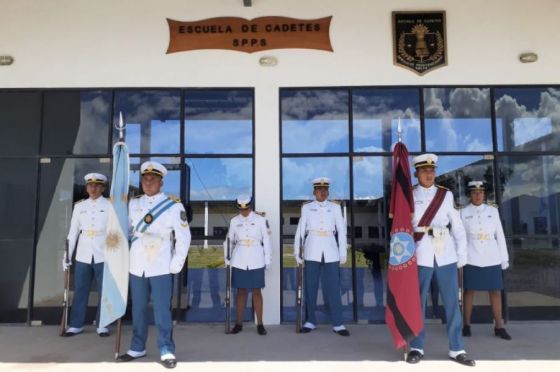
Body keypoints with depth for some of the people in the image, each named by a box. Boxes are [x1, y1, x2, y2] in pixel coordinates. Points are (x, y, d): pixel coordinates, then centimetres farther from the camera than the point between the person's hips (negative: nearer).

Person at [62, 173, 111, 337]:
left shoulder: (110, 206, -1)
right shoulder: (79, 206, 8)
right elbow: (73, 232, 9)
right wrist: (67, 255, 7)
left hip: (103, 255, -2)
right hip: (83, 255, 3)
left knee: (104, 291, 3)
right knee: (80, 291, 8)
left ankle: (102, 325, 16)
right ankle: (76, 325, 20)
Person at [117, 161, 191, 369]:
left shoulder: (174, 206, -5)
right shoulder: (133, 204, 8)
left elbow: (184, 237, -5)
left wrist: (176, 265, -7)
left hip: (161, 268, -4)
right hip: (136, 267, 4)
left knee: (162, 310, -1)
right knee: (138, 309, 14)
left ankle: (166, 351, 11)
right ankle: (137, 348, 27)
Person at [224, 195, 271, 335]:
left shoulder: (260, 220, -1)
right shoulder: (234, 221, 5)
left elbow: (266, 241, 0)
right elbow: (229, 241, 11)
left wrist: (268, 260, 0)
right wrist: (227, 259, 8)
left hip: (256, 261, -2)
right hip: (239, 261, 2)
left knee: (256, 292, 3)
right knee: (241, 292, 8)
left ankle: (260, 324, 11)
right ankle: (238, 324, 17)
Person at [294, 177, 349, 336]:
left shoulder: (335, 207, 8)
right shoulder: (307, 208, 7)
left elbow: (342, 231, 6)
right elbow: (300, 230, 5)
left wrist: (343, 253, 2)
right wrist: (297, 252, 1)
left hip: (330, 251, 0)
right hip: (312, 251, 0)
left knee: (333, 288, 0)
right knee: (310, 288, 5)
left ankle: (337, 324, 7)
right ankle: (310, 321, 17)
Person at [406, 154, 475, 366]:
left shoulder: (446, 195, 7)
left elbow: (457, 226, 6)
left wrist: (462, 254, 1)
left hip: (446, 255, 2)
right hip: (420, 256, -2)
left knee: (452, 302, 7)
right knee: (418, 302, 6)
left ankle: (456, 349, 19)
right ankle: (417, 348, 18)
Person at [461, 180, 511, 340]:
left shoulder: (493, 211, 8)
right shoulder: (463, 212, 1)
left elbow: (500, 235, 8)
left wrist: (504, 258, 6)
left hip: (492, 258, 2)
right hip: (471, 258, -2)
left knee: (495, 291, 5)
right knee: (469, 290, 3)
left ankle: (499, 327, 15)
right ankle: (466, 325, 13)